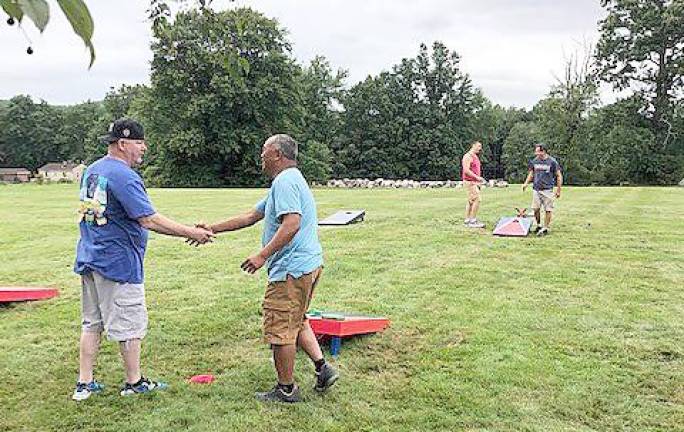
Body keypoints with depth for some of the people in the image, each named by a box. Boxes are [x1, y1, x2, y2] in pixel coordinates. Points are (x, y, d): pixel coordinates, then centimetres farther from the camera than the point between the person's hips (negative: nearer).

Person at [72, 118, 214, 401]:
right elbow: (149, 220, -23)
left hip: (89, 258, 9)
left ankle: (84, 383, 21)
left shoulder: (91, 171, 11)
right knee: (129, 325, 4)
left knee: (91, 322, 15)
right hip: (118, 262, -9)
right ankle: (134, 382, 17)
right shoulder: (123, 176, -18)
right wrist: (191, 233, -18)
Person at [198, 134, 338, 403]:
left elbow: (291, 224, -27)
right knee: (296, 322, 23)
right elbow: (251, 216, 22)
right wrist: (212, 229, 21)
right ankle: (322, 368, 19)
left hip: (292, 269, -11)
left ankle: (286, 389, 15)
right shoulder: (290, 181, 20)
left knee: (279, 329, 2)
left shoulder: (285, 182, -14)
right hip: (309, 263, 11)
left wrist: (262, 255, -25)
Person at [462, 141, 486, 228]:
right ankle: (473, 221, -10)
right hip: (470, 182, -10)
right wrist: (477, 177, -23)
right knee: (477, 199, -13)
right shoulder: (468, 156, -12)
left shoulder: (476, 157, 19)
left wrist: (479, 179, 16)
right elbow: (466, 170, -21)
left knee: (471, 201, 10)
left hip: (474, 182, 10)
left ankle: (467, 221, 14)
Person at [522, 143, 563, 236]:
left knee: (548, 209, -1)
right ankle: (538, 225, 21)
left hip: (547, 189, -4)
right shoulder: (534, 161, 6)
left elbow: (559, 176, 0)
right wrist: (526, 183, 3)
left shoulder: (552, 162, -6)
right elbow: (531, 173, 19)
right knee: (536, 208, 3)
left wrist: (558, 190, -2)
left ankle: (545, 228, 7)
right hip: (536, 189, 4)